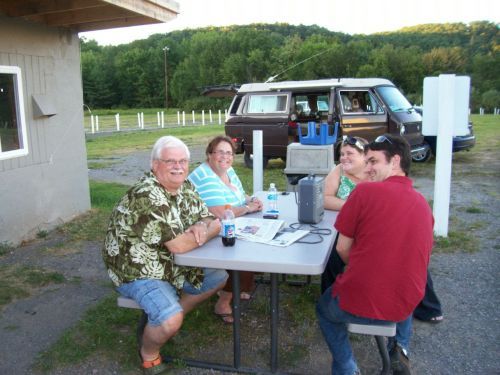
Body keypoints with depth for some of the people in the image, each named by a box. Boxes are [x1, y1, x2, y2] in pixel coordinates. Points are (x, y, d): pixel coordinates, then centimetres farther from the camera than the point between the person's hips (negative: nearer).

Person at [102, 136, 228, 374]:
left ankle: (166, 321, 19)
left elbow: (207, 217, 6)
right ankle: (148, 353, 8)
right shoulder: (148, 196, -29)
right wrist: (211, 230, -15)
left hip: (170, 265, 9)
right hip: (137, 272, -9)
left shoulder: (184, 186, -1)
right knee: (171, 321, -28)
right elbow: (178, 245, -33)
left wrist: (200, 227, -20)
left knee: (219, 278, 12)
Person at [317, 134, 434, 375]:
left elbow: (343, 248, -8)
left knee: (324, 307, 30)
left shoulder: (365, 191, -14)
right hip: (404, 307, 5)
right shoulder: (423, 203, 3)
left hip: (359, 305, -4)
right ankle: (400, 349, 23)